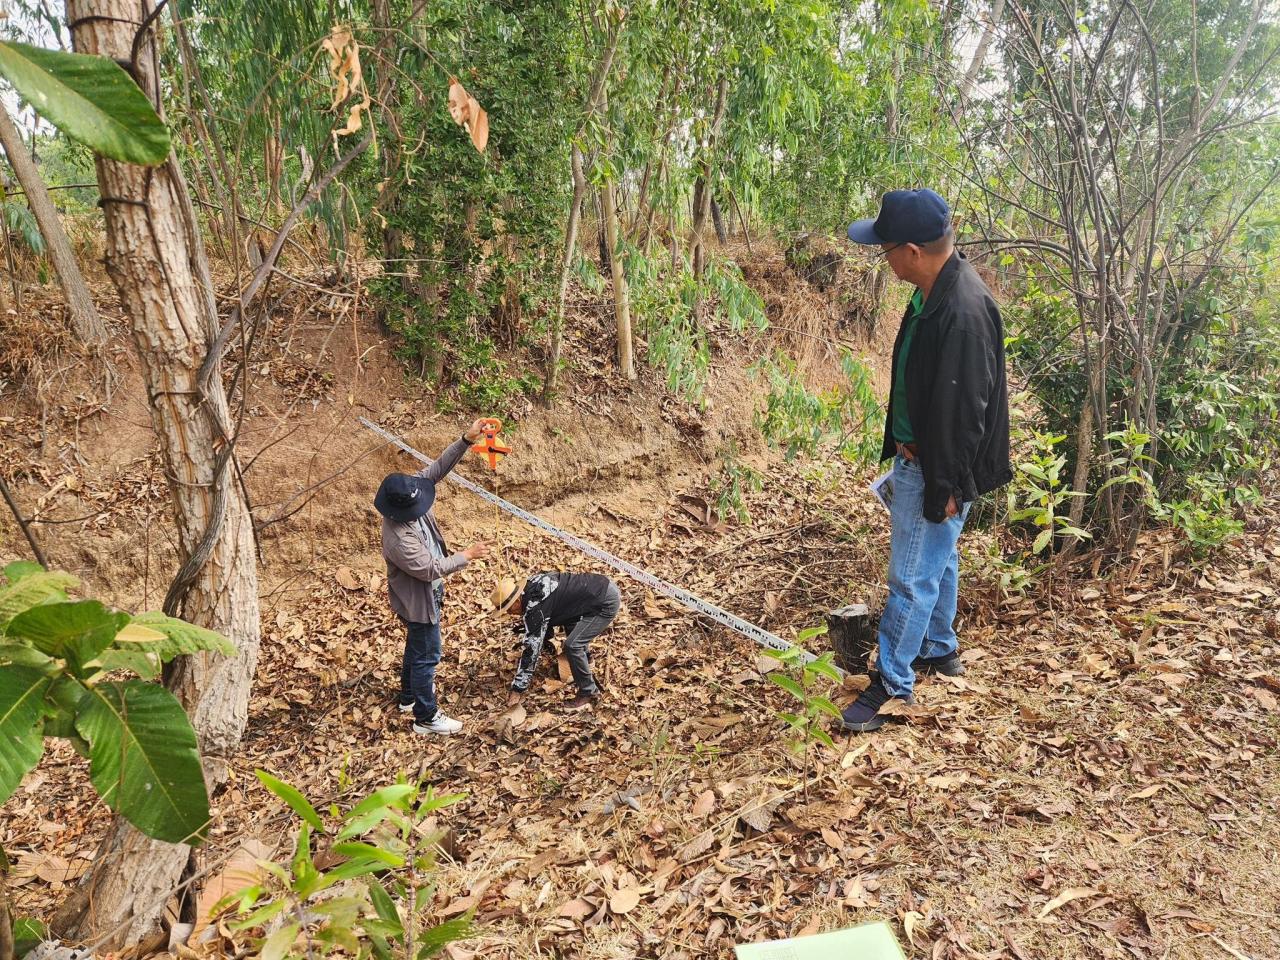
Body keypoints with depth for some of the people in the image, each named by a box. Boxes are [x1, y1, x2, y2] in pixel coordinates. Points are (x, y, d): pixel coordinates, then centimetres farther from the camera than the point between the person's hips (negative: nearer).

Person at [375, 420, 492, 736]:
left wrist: (467, 440, -24)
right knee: (427, 656, 8)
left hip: (426, 592, 9)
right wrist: (467, 555, -21)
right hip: (418, 599, -9)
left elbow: (437, 468, -13)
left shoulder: (408, 497, -16)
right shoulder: (399, 538, -37)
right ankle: (426, 717, 25)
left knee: (416, 646, 27)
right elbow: (431, 569, -29)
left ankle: (409, 696, 48)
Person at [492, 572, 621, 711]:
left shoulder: (535, 608, -19)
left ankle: (589, 693, 4)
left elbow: (532, 649, -15)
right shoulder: (530, 585, 6)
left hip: (607, 602, -10)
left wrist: (518, 689, -9)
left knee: (572, 645, -12)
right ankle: (584, 657, 49)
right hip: (604, 585, 10)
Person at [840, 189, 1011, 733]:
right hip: (915, 455, 10)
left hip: (936, 469, -10)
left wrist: (946, 487, -20)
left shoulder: (964, 314, -29)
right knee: (937, 561, 23)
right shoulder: (933, 292, 2)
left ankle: (891, 684, 15)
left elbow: (963, 412, -26)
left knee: (912, 577, 1)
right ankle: (939, 649, 42)